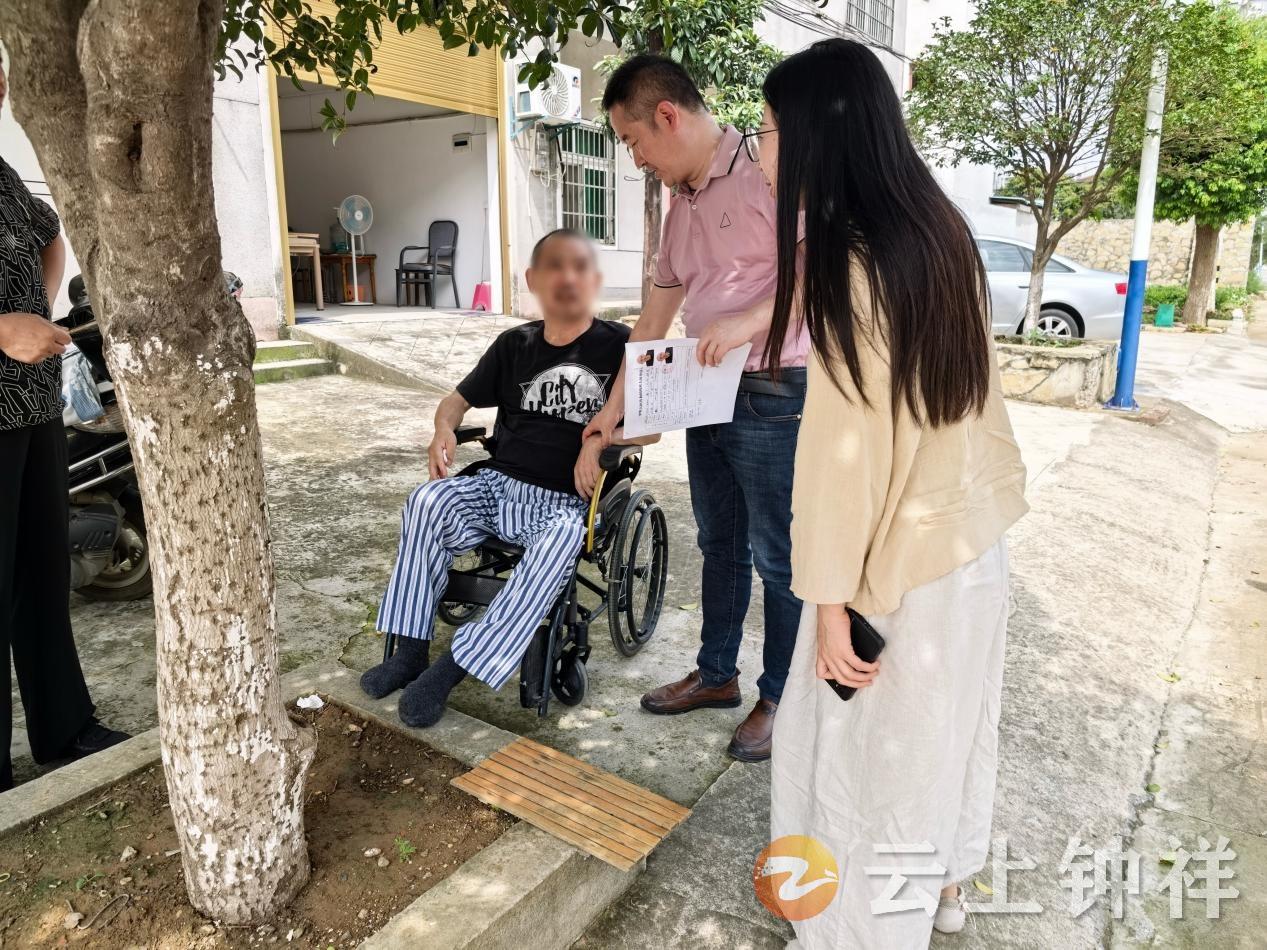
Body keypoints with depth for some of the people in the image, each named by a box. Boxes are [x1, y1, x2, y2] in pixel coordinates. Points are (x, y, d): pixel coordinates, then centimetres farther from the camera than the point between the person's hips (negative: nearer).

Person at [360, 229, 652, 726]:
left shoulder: (619, 346, 1)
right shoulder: (515, 345, 13)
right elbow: (460, 398, 21)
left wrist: (600, 439, -20)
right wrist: (444, 428, -2)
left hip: (569, 502, -3)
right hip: (500, 483, 4)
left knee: (560, 541, -36)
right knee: (427, 500, -24)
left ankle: (451, 667, -26)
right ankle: (411, 649, -14)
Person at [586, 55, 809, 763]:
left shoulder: (768, 172, -12)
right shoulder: (682, 204, 14)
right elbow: (656, 317, 16)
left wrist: (749, 321, -29)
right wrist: (614, 410, 16)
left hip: (773, 398, -8)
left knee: (778, 559, 4)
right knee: (721, 547, 18)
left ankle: (781, 698, 22)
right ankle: (717, 675, 35)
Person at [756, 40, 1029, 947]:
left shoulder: (850, 263, -22)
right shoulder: (936, 230, 2)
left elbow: (848, 442, -23)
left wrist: (831, 596, -18)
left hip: (899, 560, -9)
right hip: (970, 536, 9)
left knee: (875, 749, 12)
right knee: (945, 725, 26)